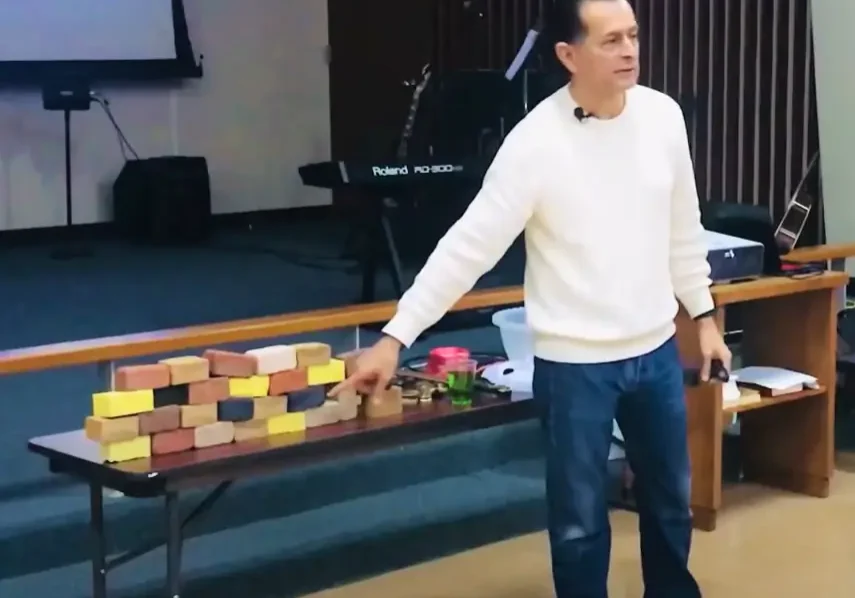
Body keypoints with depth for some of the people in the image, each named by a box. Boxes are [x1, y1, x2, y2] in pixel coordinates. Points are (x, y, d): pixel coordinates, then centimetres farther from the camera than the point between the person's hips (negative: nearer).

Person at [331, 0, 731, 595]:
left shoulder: (663, 115, -3)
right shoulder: (536, 142, -18)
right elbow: (468, 246, -19)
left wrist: (704, 315, 13)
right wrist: (395, 337, -22)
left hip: (656, 351, 5)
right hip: (573, 363, -5)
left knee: (671, 499, 21)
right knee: (579, 519, 8)